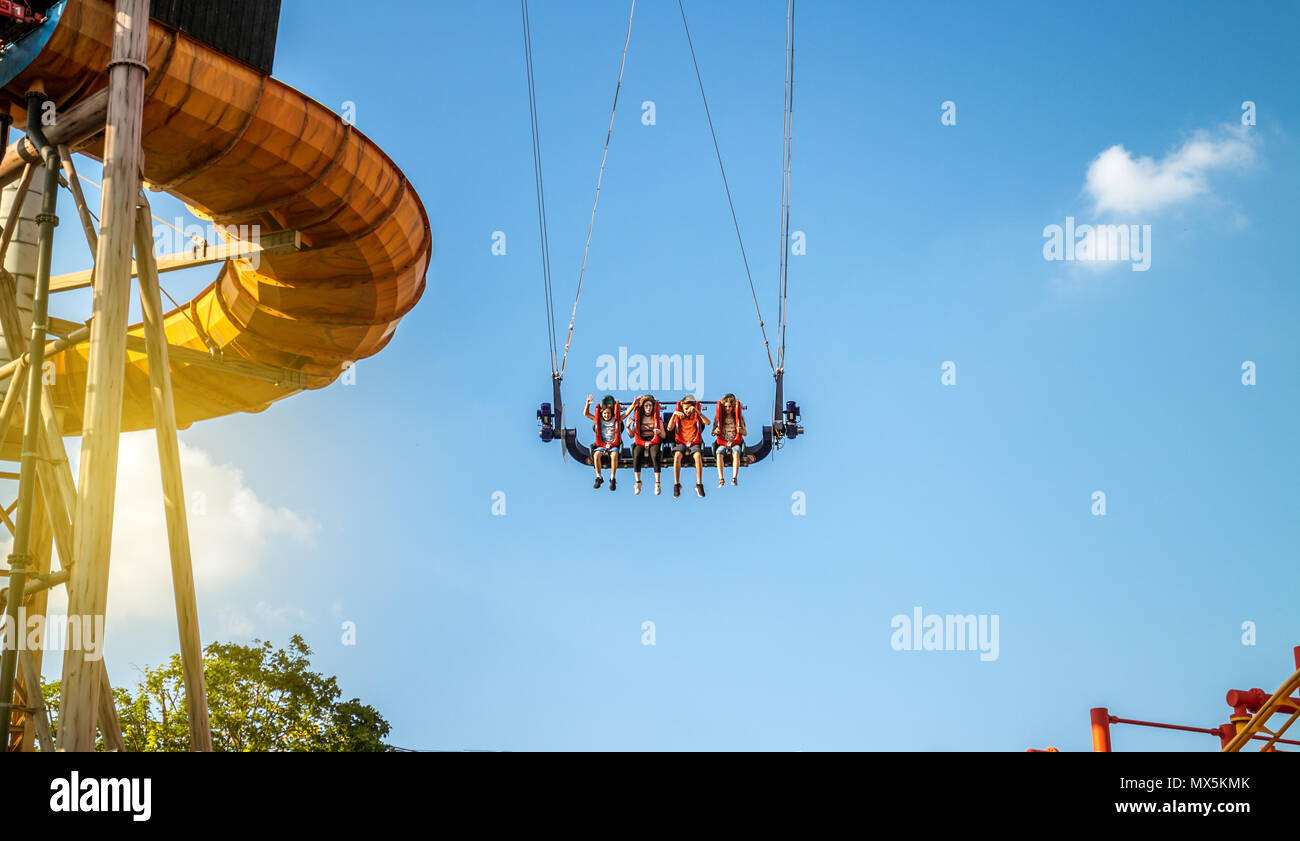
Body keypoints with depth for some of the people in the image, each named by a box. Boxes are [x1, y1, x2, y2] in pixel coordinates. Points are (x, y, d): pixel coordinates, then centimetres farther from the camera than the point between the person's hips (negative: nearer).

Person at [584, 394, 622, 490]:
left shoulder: (616, 420, 11)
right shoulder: (598, 420, 14)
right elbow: (586, 413, 13)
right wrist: (588, 404, -3)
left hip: (613, 445, -1)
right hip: (601, 444, 1)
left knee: (614, 455, -35)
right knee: (596, 455, -31)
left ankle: (612, 479, -27)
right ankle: (599, 477, -18)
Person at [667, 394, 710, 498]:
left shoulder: (696, 415, 7)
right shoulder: (678, 416, 9)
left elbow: (708, 423, -12)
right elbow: (669, 428, -6)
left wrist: (697, 411, -21)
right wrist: (674, 414, -19)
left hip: (695, 443, 0)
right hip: (681, 442, 0)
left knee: (698, 455, -34)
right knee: (677, 456, -34)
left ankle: (699, 485, -29)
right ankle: (676, 484, -27)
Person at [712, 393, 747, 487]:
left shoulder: (738, 417, 9)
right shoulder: (719, 417, 10)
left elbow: (744, 433, 11)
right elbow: (713, 433, 11)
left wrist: (740, 430, -13)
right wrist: (716, 431, -14)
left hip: (735, 443, -1)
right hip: (722, 443, 1)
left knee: (736, 453, -36)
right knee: (719, 453, -34)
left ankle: (734, 478, -43)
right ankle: (721, 479, -40)